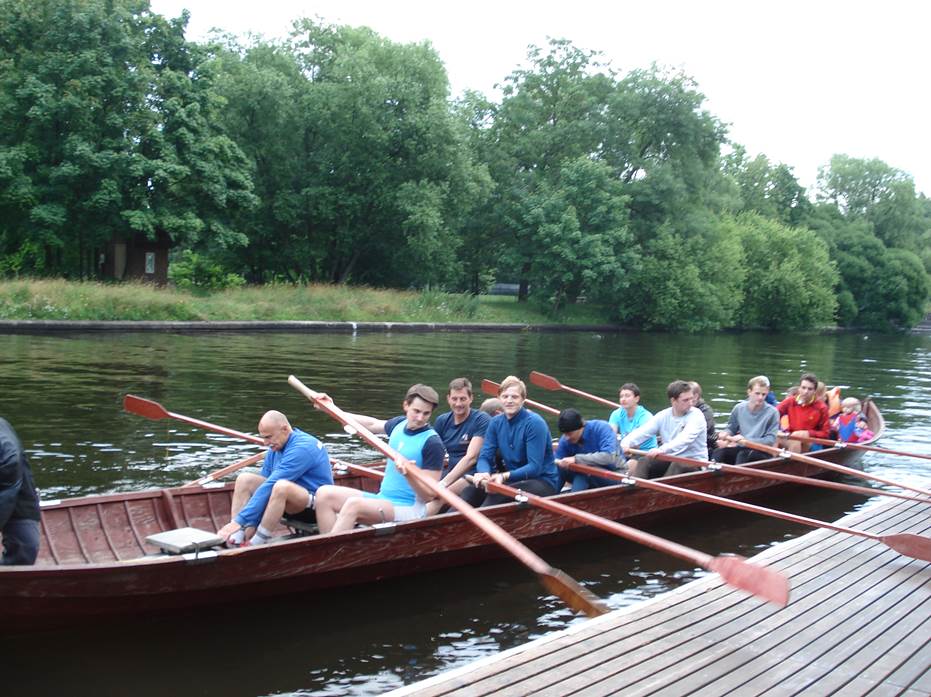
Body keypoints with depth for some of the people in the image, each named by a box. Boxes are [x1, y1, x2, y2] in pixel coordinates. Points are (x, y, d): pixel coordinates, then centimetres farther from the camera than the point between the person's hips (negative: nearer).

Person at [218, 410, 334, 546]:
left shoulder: (302, 448, -25)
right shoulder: (276, 448, 3)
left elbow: (269, 487, -29)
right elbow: (263, 482, 2)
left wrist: (240, 521, -31)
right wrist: (251, 524, -8)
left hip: (316, 504, -9)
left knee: (282, 486, -39)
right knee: (244, 479, -3)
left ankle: (255, 544, -28)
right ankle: (235, 540, -16)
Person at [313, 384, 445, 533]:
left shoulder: (432, 443, -13)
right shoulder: (399, 424, 7)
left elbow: (429, 495, -15)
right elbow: (372, 423, 28)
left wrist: (408, 474, -32)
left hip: (409, 510, -8)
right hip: (382, 499, 8)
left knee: (353, 504, -31)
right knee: (325, 494, -7)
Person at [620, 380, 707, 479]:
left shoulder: (696, 415, -10)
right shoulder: (663, 416, 4)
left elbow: (685, 439, -27)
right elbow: (642, 432, -9)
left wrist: (663, 449, -44)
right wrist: (626, 443, -31)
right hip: (670, 460, 5)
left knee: (677, 465, -35)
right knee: (643, 462, -18)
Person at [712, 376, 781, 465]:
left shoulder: (772, 412, -6)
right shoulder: (739, 408, 6)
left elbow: (771, 440, -11)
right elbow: (731, 428, 18)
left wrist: (745, 440, -19)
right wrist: (725, 433, -7)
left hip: (761, 451, -3)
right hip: (740, 448, 3)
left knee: (743, 455, -36)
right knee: (718, 452, -26)